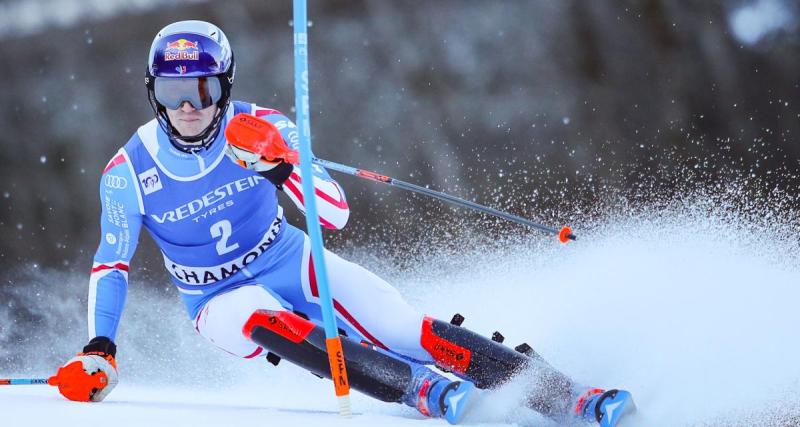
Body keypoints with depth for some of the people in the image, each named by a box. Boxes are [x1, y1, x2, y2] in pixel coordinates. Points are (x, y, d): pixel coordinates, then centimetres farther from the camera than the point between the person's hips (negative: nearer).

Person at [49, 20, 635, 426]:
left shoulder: (259, 129, -15)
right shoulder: (129, 172, -14)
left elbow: (336, 215, -17)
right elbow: (111, 264, -3)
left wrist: (280, 167, -35)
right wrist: (100, 350, -14)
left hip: (294, 265, 1)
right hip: (224, 302, -1)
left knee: (410, 332, -19)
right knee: (268, 322, -38)